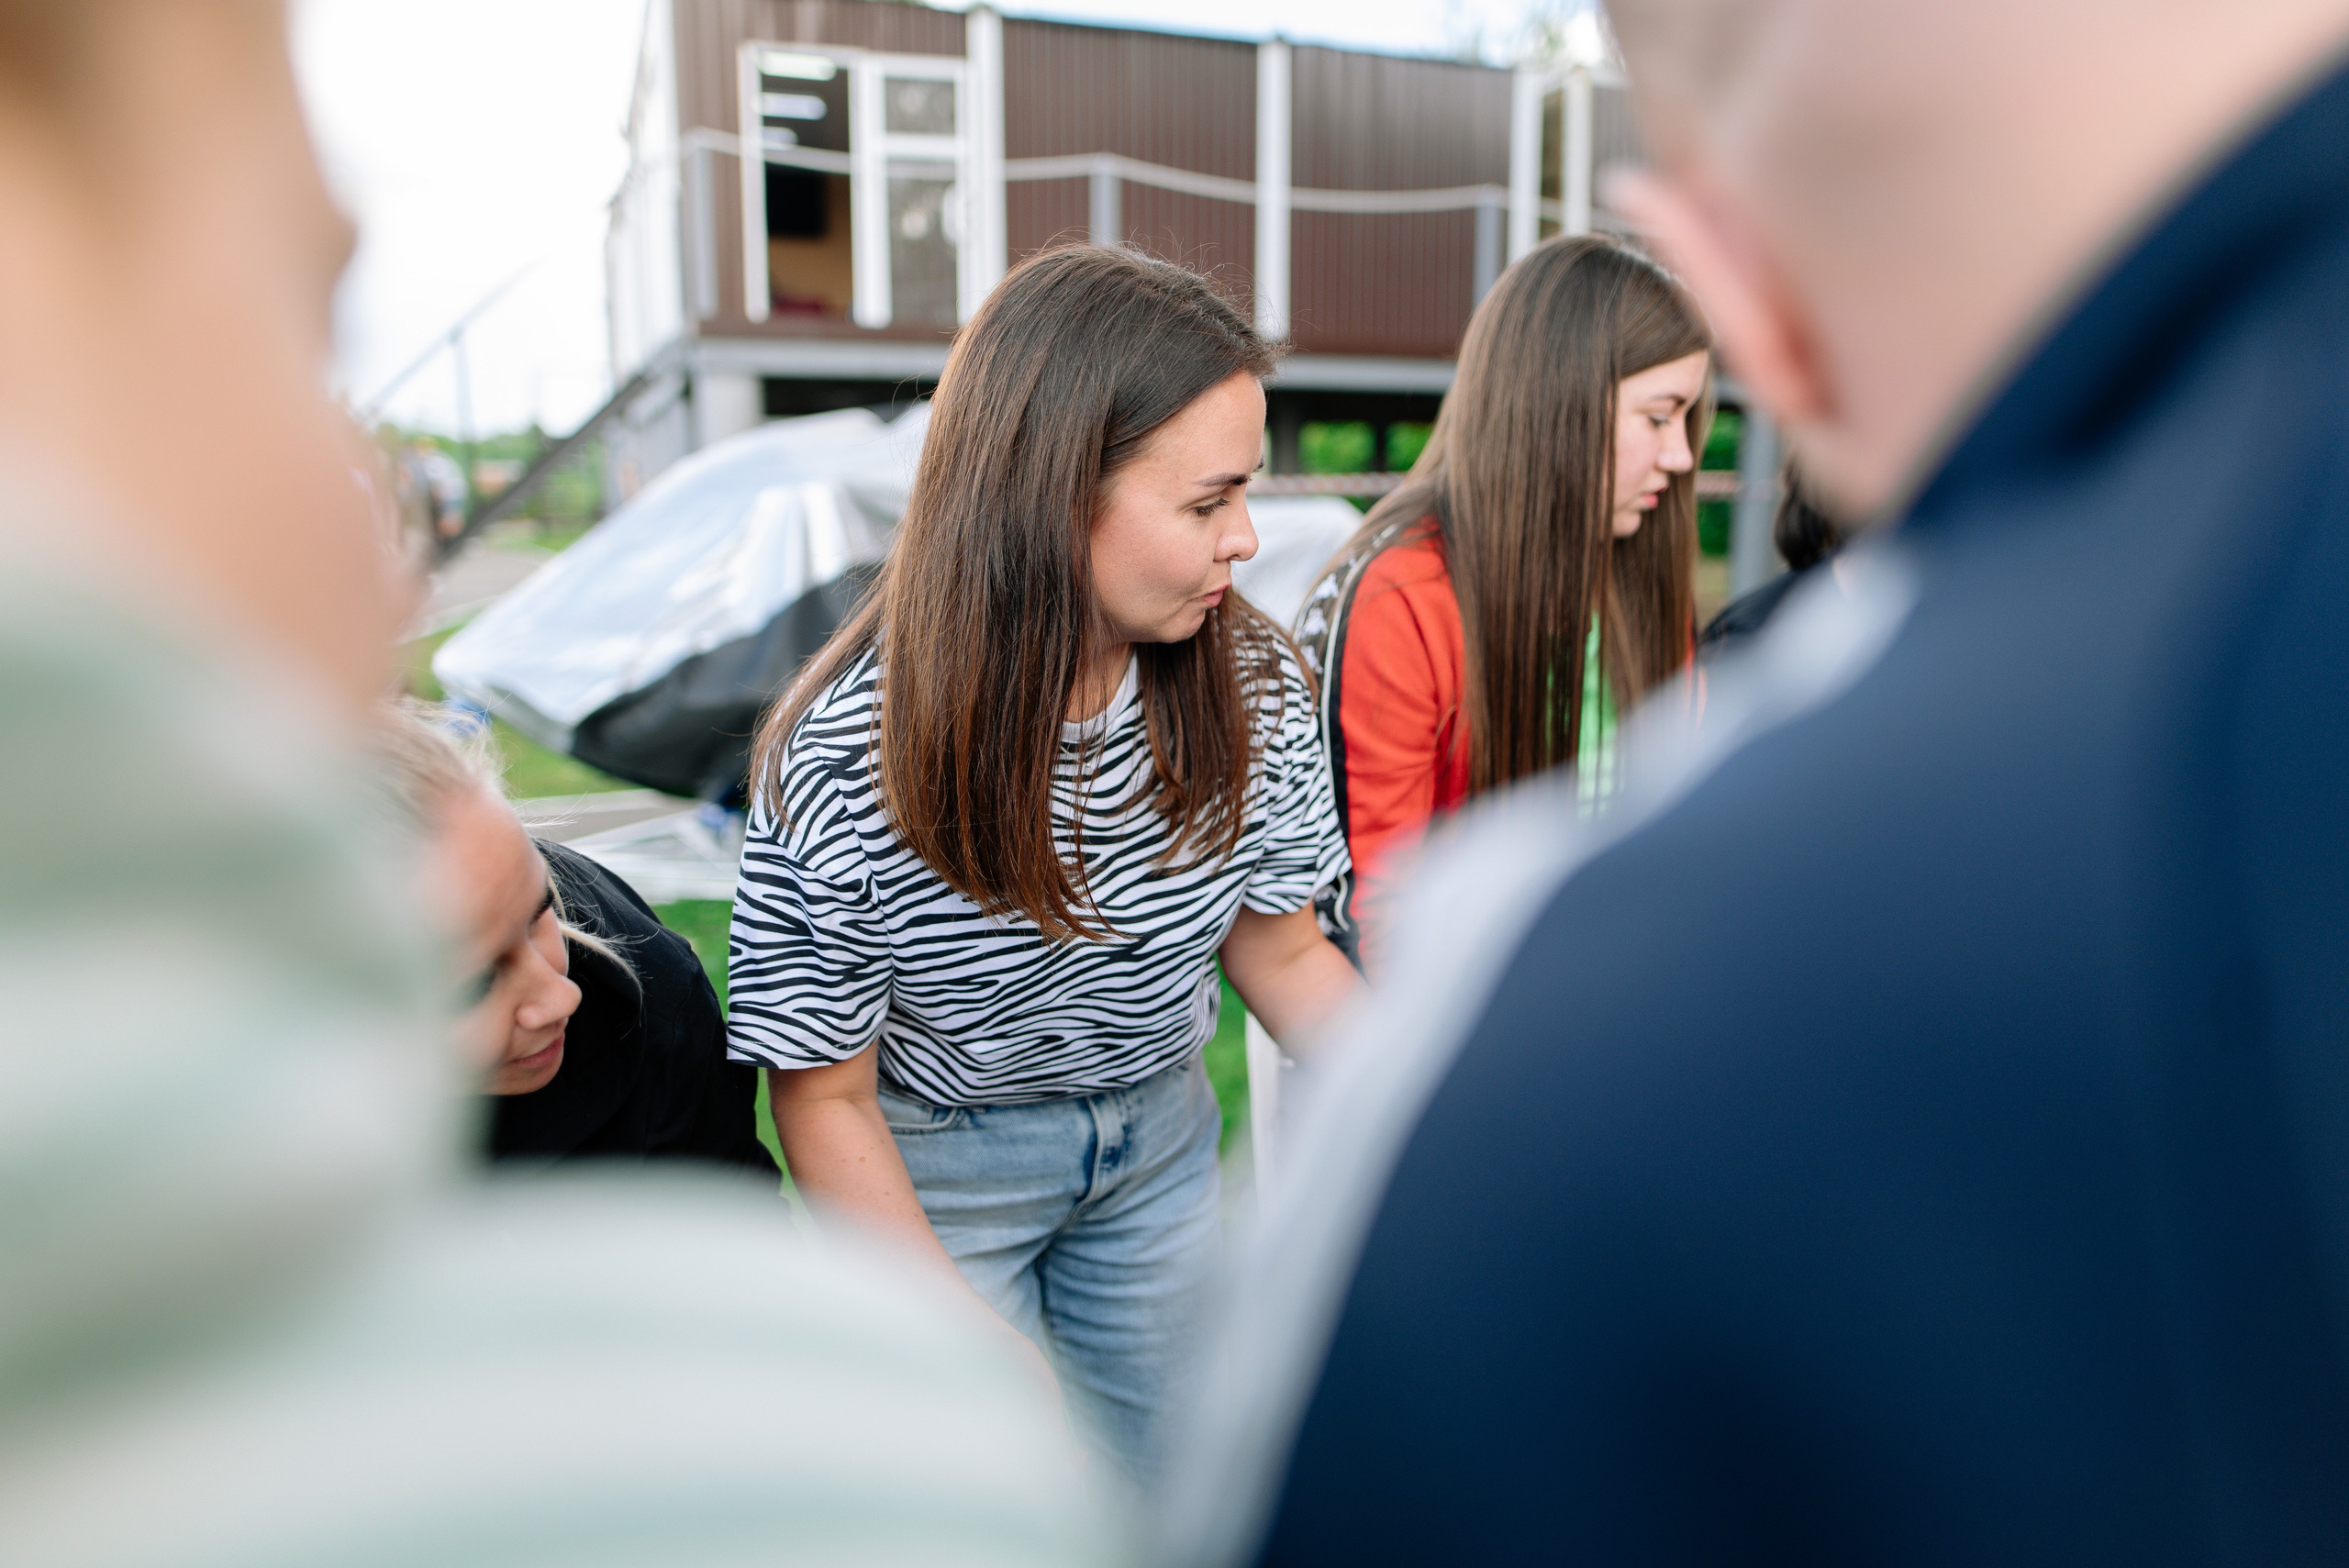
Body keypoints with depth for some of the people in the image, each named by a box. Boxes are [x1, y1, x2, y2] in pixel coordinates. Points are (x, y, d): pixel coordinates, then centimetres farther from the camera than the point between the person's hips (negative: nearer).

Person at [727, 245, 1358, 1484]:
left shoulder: (1247, 684, -18)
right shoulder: (843, 766, -29)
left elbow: (1282, 954, -4)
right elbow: (826, 1100, -18)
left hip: (1159, 1137, 4)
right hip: (933, 1170, -4)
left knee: (1165, 1482, 19)